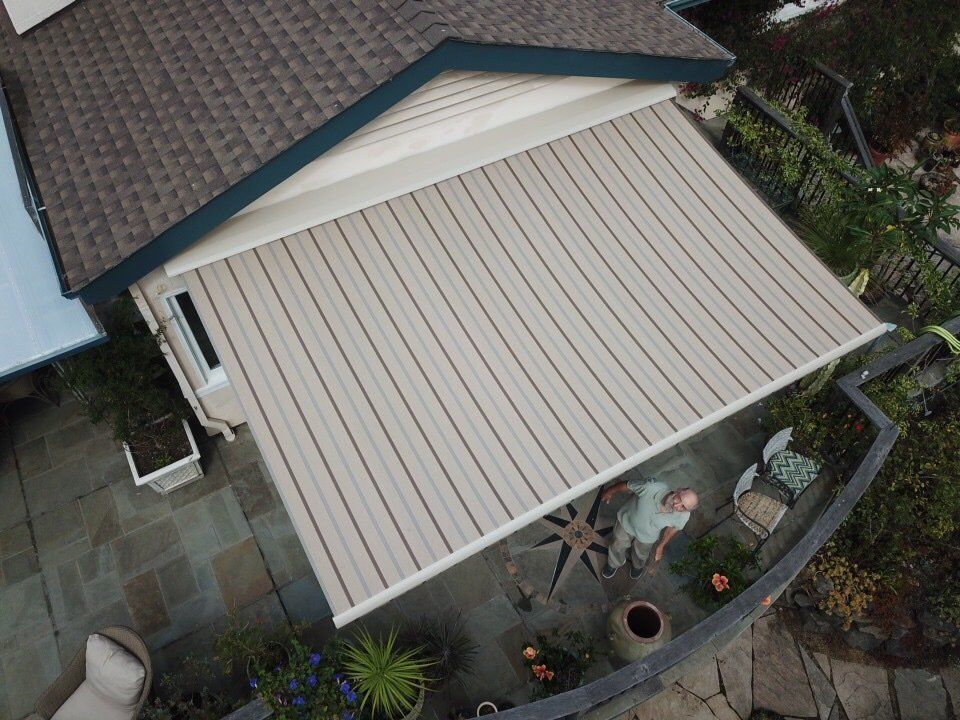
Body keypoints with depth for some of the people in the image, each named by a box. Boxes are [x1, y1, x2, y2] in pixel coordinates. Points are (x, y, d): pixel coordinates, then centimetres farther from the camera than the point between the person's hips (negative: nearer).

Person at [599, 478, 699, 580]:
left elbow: (674, 527, -12)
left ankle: (638, 566, 68)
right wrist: (610, 492, -7)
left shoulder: (683, 516, -37)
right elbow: (625, 486, -25)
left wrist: (661, 547, 3)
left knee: (641, 554, 32)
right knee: (617, 546, 27)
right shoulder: (652, 486, -45)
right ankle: (614, 563, 62)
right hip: (626, 522, -1)